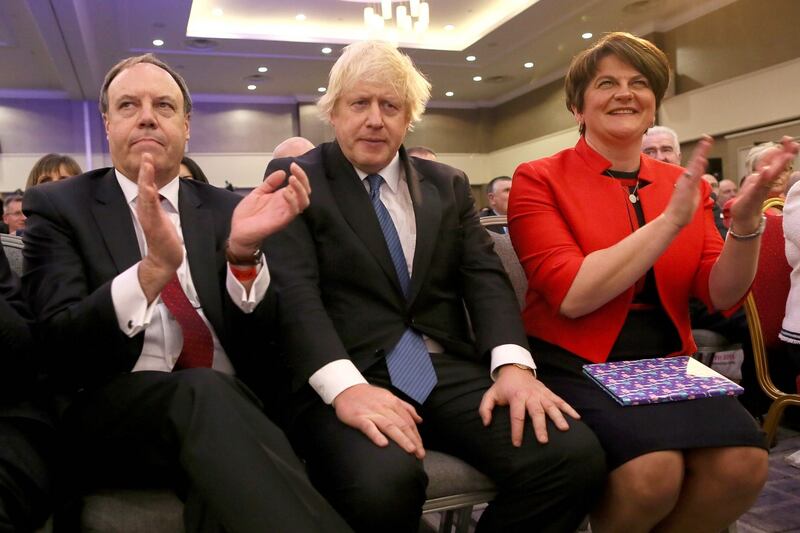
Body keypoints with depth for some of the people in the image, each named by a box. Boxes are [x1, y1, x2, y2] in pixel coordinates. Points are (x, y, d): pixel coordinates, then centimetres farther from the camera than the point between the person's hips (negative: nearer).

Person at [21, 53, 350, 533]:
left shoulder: (225, 209, 12)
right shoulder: (59, 205, 6)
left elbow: (258, 347, 4)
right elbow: (57, 345, -8)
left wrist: (243, 250, -16)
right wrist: (155, 267, -25)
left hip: (233, 404, 1)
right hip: (114, 416, -1)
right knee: (205, 391, -33)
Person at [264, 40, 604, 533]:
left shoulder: (449, 184, 17)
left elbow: (486, 278, 7)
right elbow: (294, 290, -7)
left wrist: (512, 365, -12)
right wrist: (345, 386, -24)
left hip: (450, 371, 4)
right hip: (345, 375, -3)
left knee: (575, 455, -20)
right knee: (383, 482, -36)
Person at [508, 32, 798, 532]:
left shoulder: (686, 184, 10)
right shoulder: (539, 180, -4)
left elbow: (721, 295, 4)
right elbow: (572, 295, -16)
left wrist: (747, 221, -14)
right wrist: (671, 220, -17)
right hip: (576, 363, -4)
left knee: (742, 459, -22)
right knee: (653, 468, -29)